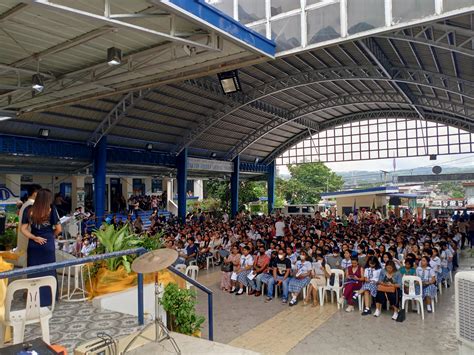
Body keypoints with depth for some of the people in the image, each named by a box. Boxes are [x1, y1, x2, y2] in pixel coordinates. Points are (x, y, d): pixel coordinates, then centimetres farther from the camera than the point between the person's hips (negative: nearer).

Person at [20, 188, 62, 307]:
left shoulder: (28, 210, -2)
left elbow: (23, 229, -4)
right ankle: (47, 299, 19)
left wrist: (34, 237, -3)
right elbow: (58, 229, -7)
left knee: (34, 272, 13)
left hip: (33, 245, 3)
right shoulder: (51, 210, -11)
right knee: (48, 271, 10)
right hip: (48, 244, -2)